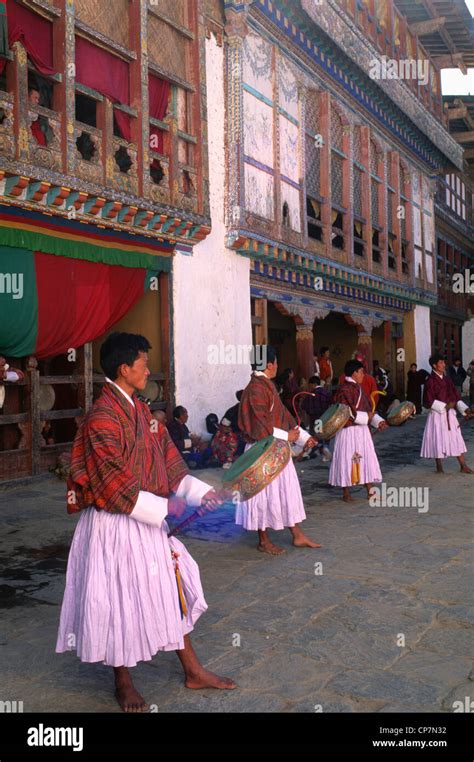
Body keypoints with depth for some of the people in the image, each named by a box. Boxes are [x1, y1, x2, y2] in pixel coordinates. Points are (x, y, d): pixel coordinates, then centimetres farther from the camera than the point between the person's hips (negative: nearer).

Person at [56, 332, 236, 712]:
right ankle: (124, 684, 29)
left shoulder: (141, 410, 7)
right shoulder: (102, 418, -20)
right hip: (116, 525, -9)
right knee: (120, 600, 7)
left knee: (171, 591, 16)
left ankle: (193, 671, 32)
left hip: (147, 522, 9)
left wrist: (202, 492, -1)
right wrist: (164, 506, -20)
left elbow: (168, 459, 9)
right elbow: (113, 484, -23)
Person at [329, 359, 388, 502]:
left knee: (367, 459, 9)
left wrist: (378, 421, 1)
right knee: (348, 460, 0)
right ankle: (346, 493, 11)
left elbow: (368, 408, 16)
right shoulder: (344, 389, -14)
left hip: (362, 430, 9)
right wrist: (366, 417, -16)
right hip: (349, 431, -9)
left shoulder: (359, 388, 14)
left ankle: (370, 491, 16)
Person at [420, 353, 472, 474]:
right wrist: (445, 406, -16)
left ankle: (463, 466, 13)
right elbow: (428, 402, -14)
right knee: (438, 441, 2)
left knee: (457, 440, 6)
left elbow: (456, 396, 10)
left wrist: (465, 409, -2)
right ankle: (439, 468, 16)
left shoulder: (447, 379, 8)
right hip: (437, 415, -6)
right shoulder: (430, 381, -12)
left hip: (450, 414, 6)